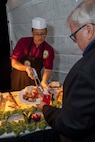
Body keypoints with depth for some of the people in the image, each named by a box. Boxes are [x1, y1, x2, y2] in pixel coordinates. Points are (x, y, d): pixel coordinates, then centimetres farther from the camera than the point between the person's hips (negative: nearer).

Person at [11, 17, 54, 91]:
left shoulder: (49, 50, -9)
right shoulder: (23, 42, -13)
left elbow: (48, 69, -13)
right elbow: (13, 62, -14)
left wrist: (44, 81, -34)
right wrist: (26, 68, -32)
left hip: (34, 80, 1)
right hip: (19, 79, -1)